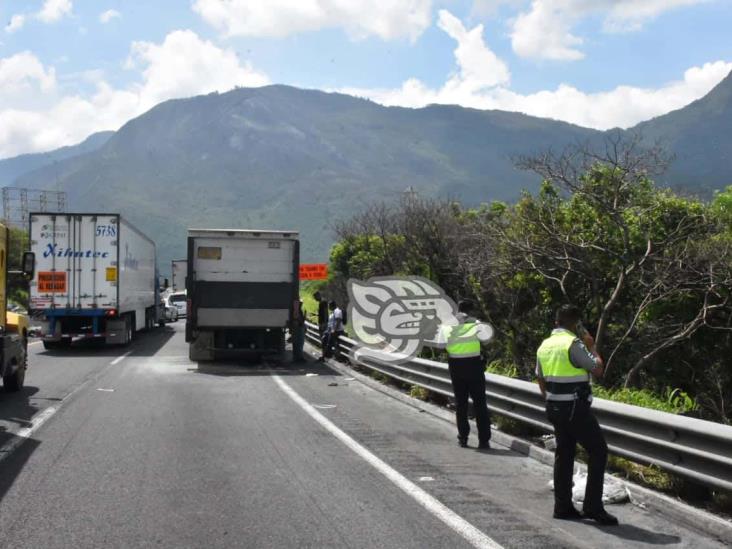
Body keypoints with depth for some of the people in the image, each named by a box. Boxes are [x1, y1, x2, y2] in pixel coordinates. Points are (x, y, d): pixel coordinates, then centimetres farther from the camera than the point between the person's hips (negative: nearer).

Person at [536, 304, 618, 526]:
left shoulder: (544, 345, 10)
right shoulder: (573, 344, -15)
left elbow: (541, 380, 18)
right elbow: (598, 369, -10)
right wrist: (591, 346, 4)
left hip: (555, 408, 8)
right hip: (576, 408, -8)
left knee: (564, 453, 14)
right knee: (598, 451, -1)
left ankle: (562, 507, 17)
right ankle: (593, 506, -3)